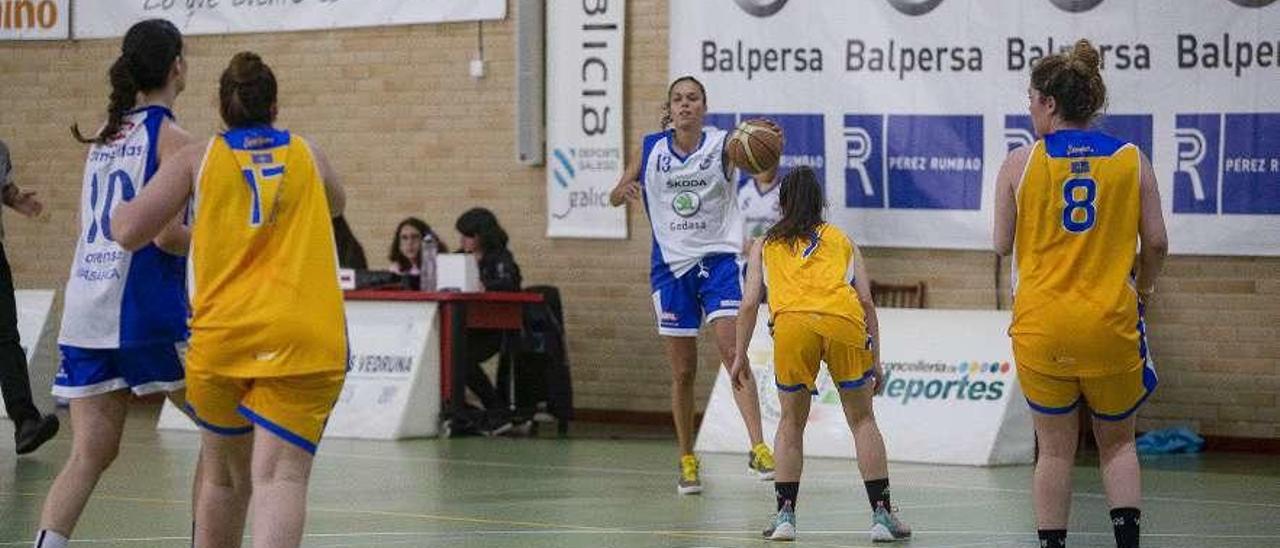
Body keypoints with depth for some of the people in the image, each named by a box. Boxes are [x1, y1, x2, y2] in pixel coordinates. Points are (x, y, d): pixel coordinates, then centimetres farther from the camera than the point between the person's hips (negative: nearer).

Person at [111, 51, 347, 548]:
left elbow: (129, 232, 4)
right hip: (306, 338, -1)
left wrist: (118, 211, 26)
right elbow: (335, 204, 39)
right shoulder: (307, 154, 16)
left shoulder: (199, 157, 9)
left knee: (224, 477, 21)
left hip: (222, 334, 1)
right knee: (280, 477, -14)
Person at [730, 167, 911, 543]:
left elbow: (750, 302, 17)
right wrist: (875, 360, 22)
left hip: (791, 321, 0)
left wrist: (740, 357, 24)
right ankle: (882, 515, 8)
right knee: (862, 420, 14)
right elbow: (866, 300, 19)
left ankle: (785, 516, 11)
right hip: (844, 321, 0)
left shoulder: (764, 245, 27)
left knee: (791, 423, 18)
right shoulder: (842, 240, 28)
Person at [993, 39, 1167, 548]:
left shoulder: (1020, 162, -3)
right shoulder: (1133, 161, 1)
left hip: (1041, 325, -1)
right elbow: (1156, 243, 1)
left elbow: (1002, 245, 2)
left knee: (1055, 448, 10)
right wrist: (1142, 289, 20)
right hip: (1112, 321, 1)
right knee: (1117, 442, 15)